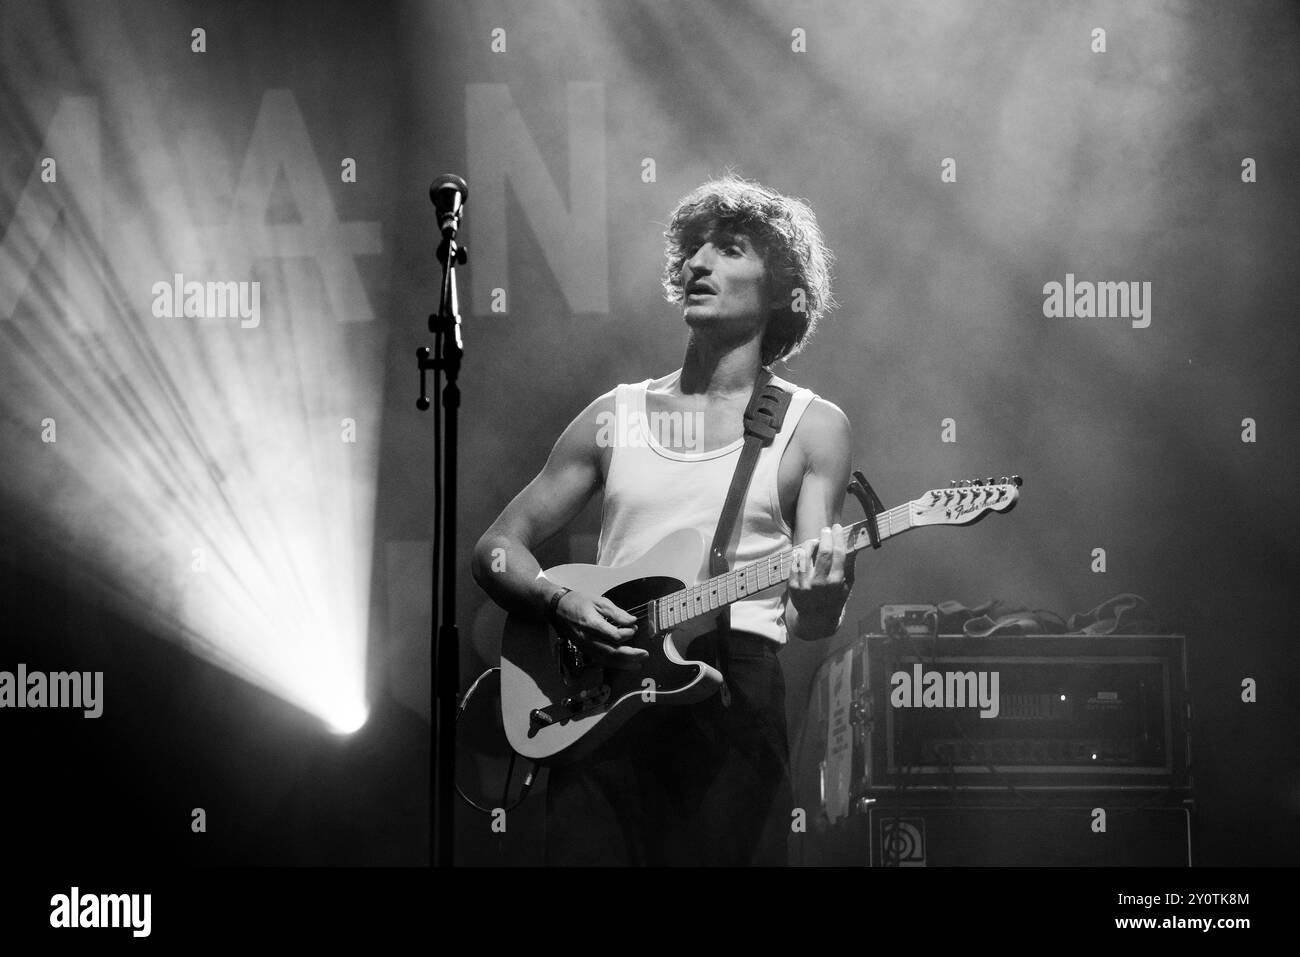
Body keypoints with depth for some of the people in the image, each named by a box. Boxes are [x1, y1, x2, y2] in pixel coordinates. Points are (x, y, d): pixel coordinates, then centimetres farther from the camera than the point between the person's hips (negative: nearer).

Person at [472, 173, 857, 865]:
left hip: (734, 694, -2)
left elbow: (812, 624, 1)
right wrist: (560, 605, -4)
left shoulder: (812, 427, 7)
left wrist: (821, 595, -23)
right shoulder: (615, 416, 15)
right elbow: (497, 547, 16)